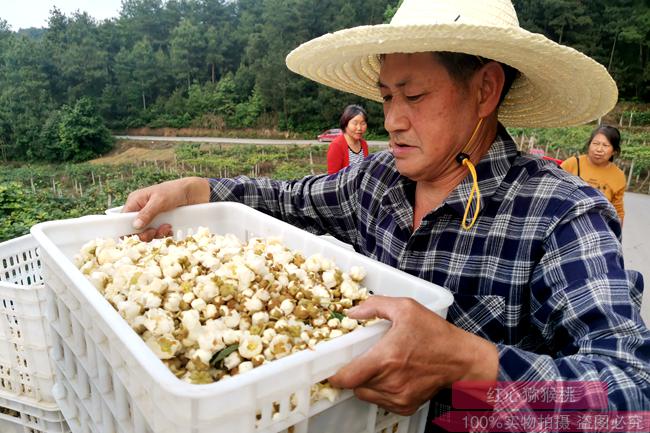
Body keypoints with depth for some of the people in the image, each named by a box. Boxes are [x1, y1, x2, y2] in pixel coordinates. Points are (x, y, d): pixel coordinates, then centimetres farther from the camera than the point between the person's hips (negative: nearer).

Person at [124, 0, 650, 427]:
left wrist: (463, 360, -40)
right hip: (365, 414, 3)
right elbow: (287, 200, 8)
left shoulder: (562, 219, -20)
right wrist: (190, 189, -4)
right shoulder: (378, 180, -4)